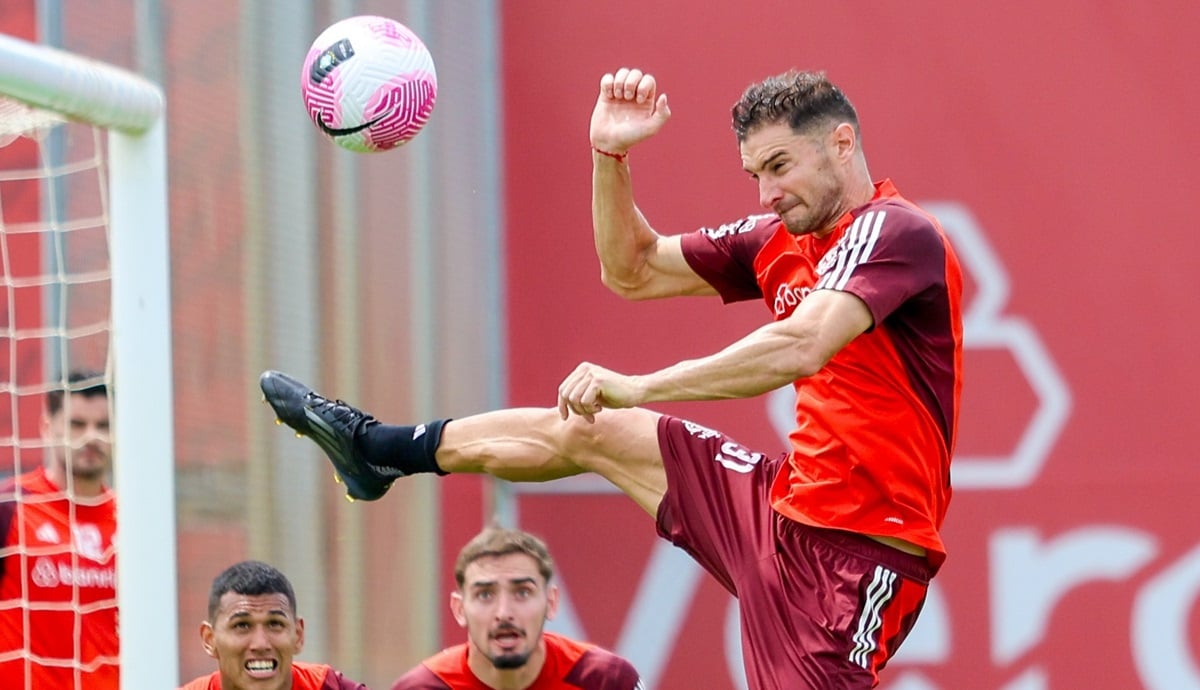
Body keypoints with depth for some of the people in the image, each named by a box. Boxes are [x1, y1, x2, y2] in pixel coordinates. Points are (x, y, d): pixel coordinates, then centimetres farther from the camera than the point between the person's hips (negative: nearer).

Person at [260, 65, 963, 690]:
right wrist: (610, 153, 4)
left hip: (854, 550, -9)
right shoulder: (781, 242, 10)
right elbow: (634, 271, 19)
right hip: (788, 506, 9)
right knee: (584, 433, 20)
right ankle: (377, 447, 38)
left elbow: (799, 348, -34)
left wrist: (636, 388, -32)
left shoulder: (895, 231, -17)